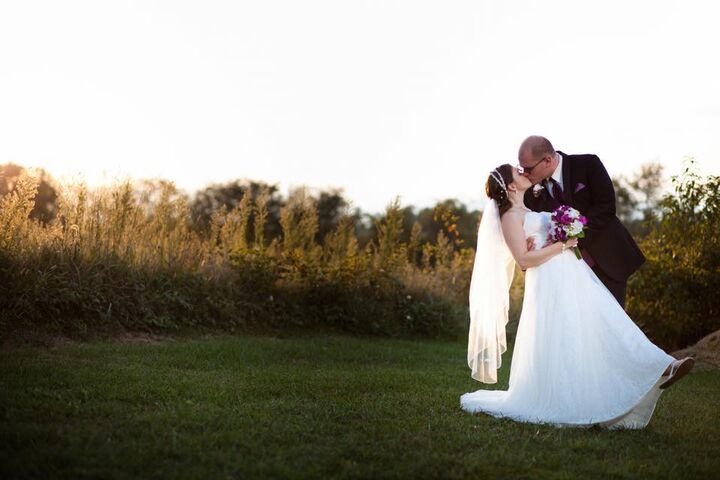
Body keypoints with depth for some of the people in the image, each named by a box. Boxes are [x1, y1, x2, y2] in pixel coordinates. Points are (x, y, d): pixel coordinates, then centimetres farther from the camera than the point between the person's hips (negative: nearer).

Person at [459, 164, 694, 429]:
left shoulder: (528, 211, 25)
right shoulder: (510, 216, -5)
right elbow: (523, 259, -14)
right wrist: (563, 245, -13)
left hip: (573, 278, 9)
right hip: (551, 286, -9)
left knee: (605, 325, -3)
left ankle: (658, 370, -12)